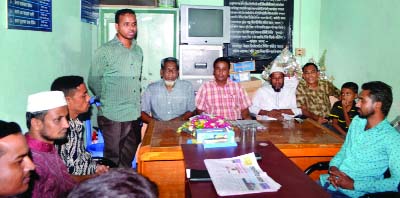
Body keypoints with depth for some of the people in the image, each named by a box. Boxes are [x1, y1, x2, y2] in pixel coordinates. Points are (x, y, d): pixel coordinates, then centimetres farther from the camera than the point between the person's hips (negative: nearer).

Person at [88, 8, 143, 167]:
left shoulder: (138, 50, 9)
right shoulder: (105, 51, -8)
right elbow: (93, 81, -4)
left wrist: (135, 100, 13)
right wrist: (107, 101, 2)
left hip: (135, 115, 5)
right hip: (113, 116, -5)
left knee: (128, 157, 17)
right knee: (113, 159, 6)